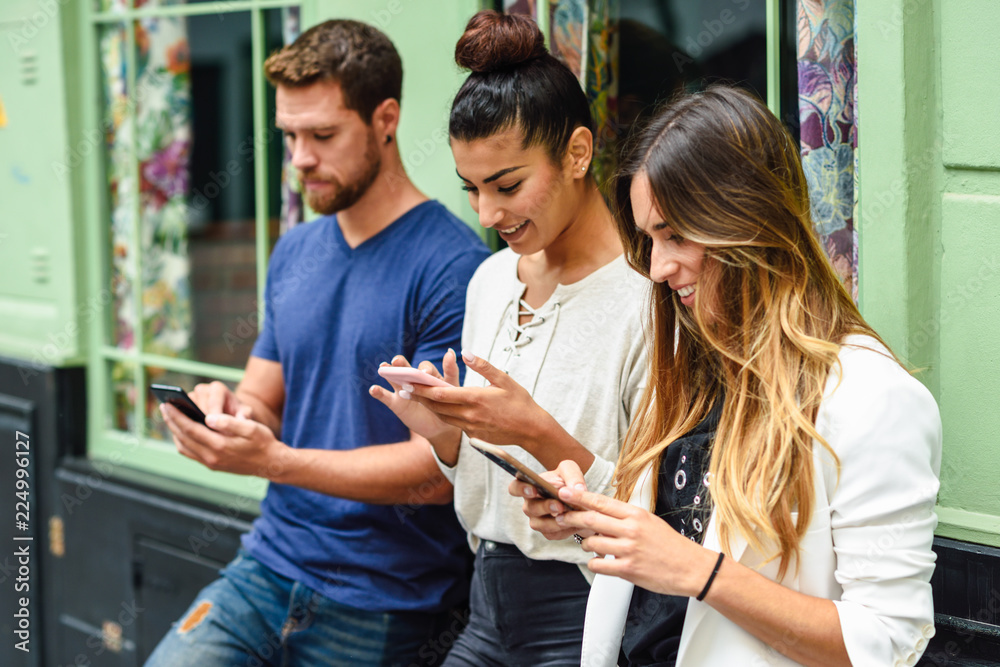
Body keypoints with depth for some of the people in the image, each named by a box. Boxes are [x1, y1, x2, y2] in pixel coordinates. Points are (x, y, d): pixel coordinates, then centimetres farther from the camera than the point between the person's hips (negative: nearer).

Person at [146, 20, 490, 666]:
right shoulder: (295, 251, 10)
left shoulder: (452, 266, -14)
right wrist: (231, 409, -7)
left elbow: (438, 469, -17)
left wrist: (273, 460, -25)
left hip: (384, 607, -5)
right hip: (270, 562, 6)